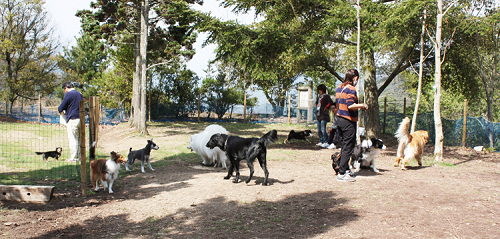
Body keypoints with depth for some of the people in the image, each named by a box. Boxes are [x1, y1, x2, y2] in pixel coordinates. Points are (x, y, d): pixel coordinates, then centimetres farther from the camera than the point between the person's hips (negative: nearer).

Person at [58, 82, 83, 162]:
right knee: (79, 139, 12)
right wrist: (65, 110, 29)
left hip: (72, 119, -8)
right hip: (80, 119, 8)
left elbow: (62, 107, -5)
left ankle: (73, 158, -3)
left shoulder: (68, 94, -8)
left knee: (72, 139, -4)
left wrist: (60, 110, 18)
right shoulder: (79, 94, 16)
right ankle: (79, 156, 15)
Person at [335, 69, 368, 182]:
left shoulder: (339, 88, 12)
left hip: (340, 118, 9)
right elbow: (351, 106, -23)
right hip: (348, 121, -9)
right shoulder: (351, 89, -15)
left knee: (344, 146, 18)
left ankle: (345, 169, 26)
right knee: (348, 148, -4)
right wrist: (362, 105, -8)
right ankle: (342, 174, -4)